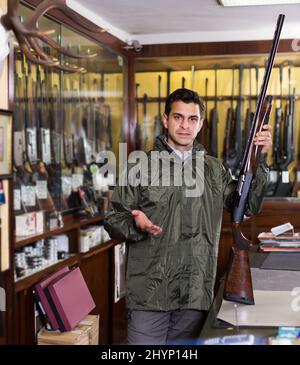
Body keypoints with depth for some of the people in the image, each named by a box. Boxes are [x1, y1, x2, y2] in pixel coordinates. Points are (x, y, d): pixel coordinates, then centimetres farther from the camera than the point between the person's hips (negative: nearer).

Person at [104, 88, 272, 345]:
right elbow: (113, 219, 0)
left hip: (196, 294, 3)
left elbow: (247, 206, 4)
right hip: (149, 293, -3)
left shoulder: (214, 169, 12)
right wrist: (135, 223, -21)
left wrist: (259, 160, -5)